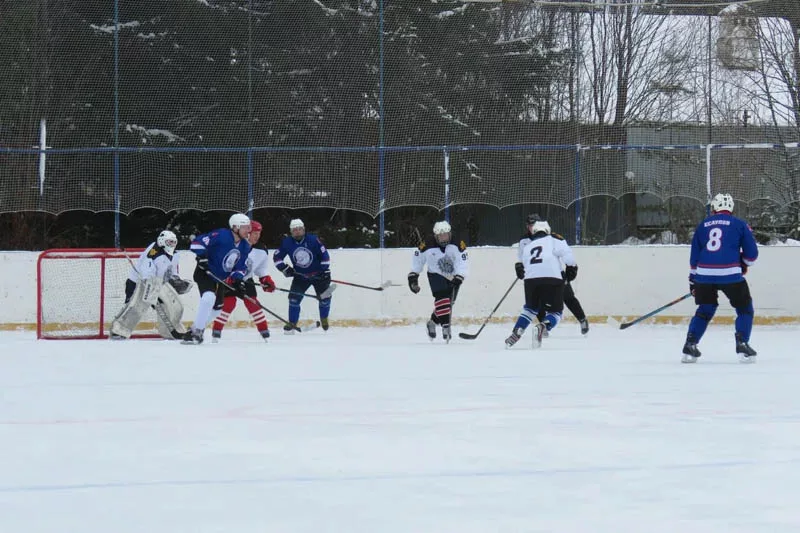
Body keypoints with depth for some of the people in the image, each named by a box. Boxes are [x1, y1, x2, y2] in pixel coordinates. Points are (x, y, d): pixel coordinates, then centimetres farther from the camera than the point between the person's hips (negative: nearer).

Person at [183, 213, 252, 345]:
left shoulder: (245, 246, 1)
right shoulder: (222, 235, -22)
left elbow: (241, 266, 8)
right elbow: (198, 242, -23)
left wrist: (238, 280, -7)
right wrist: (201, 256, -30)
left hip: (221, 278, 9)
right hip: (205, 273, -9)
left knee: (217, 307, 15)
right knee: (209, 297, -30)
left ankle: (195, 329, 36)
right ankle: (196, 332, -23)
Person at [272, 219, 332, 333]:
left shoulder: (313, 239, -17)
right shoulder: (287, 243, -11)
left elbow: (324, 255, -11)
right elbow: (277, 257, 1)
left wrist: (325, 271, -13)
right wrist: (285, 269, -9)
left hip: (318, 274, -1)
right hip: (300, 275, 1)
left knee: (325, 296, -3)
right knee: (294, 297, -9)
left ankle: (324, 319, 24)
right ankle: (292, 324, 1)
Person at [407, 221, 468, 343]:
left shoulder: (458, 244, -21)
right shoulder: (427, 245, -18)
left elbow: (463, 263, -25)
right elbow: (417, 258, -4)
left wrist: (458, 278, -37)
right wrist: (413, 276, -4)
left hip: (453, 277, 2)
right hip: (436, 275, -2)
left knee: (448, 302, 4)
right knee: (442, 297, -24)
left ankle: (432, 322, 27)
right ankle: (445, 326, -27)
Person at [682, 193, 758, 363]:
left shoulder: (703, 225, 17)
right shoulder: (739, 224, 7)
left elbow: (694, 255, 18)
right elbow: (751, 253, 6)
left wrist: (692, 279, 25)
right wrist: (743, 264, 27)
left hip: (704, 274, 3)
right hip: (730, 273, -3)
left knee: (705, 309, 21)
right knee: (744, 308, 13)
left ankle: (690, 346, 13)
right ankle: (742, 345, 0)